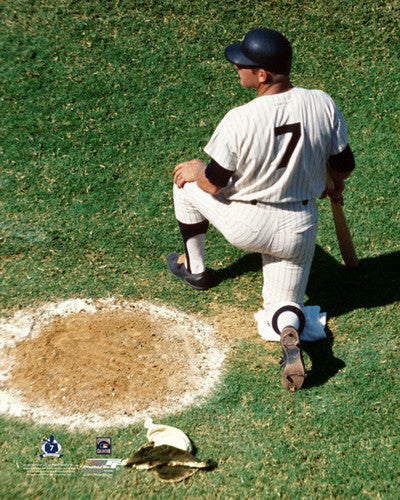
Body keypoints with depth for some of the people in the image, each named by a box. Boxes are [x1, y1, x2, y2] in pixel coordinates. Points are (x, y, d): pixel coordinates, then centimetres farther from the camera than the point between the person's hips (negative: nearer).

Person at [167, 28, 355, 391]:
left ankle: (194, 268, 35)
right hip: (300, 230, 4)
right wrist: (334, 187, 24)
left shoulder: (239, 120, -22)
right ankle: (291, 333, -16)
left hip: (246, 226, -3)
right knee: (282, 304, 22)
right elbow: (344, 165, 1)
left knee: (187, 180, 22)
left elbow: (214, 183, -13)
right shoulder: (323, 104, -10)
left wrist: (195, 170, 9)